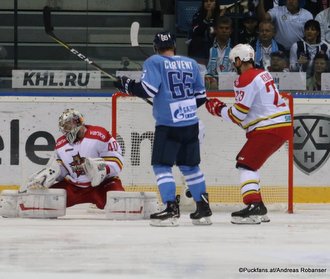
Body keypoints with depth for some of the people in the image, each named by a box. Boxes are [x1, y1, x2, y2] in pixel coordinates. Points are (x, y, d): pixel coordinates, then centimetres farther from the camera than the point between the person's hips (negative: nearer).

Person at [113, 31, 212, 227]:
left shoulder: (155, 62, -3)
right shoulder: (191, 64, 12)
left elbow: (148, 90, -14)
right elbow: (201, 96, 16)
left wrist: (127, 85, 1)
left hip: (168, 125, -6)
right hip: (191, 124, 6)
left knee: (162, 165, -1)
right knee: (190, 166, 17)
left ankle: (171, 209, -13)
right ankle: (204, 209, 18)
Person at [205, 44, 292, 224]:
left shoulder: (246, 80, -15)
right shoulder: (263, 74, 16)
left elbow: (237, 116, -15)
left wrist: (218, 109, 3)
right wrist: (224, 109, 17)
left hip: (269, 128, -10)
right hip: (281, 125, 10)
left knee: (246, 164, -13)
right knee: (247, 161, 19)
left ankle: (253, 206, -28)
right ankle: (258, 207, 19)